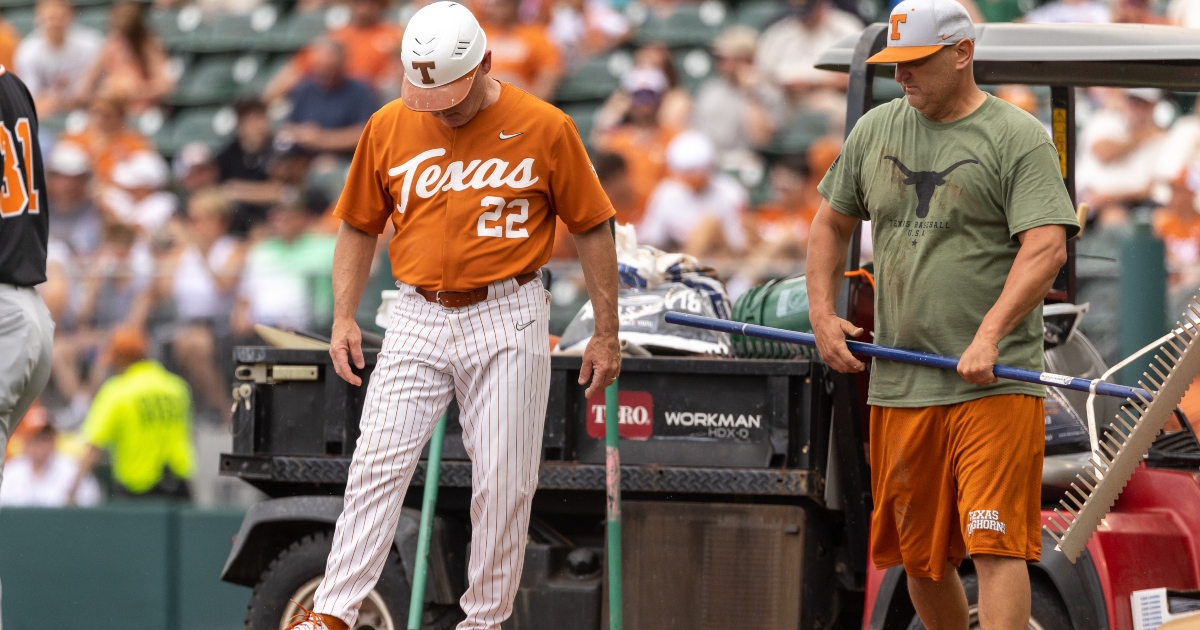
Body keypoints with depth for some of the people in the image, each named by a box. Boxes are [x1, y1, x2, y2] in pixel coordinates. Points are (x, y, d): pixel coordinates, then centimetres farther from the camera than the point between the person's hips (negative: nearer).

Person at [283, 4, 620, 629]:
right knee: (378, 463, -7)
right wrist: (343, 319, 3)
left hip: (507, 322, -2)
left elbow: (592, 227, 2)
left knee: (503, 479, -2)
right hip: (419, 317, 2)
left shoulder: (544, 129, -5)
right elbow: (359, 226, 13)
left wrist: (606, 335, 1)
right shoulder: (389, 127, 3)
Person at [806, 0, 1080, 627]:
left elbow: (1047, 246, -16)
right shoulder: (875, 130, 13)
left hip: (993, 387, -6)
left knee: (995, 547, -14)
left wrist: (989, 336, -27)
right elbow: (831, 224, 25)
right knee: (919, 558, 12)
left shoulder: (1018, 138, -6)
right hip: (898, 385, 6)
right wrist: (822, 314, 10)